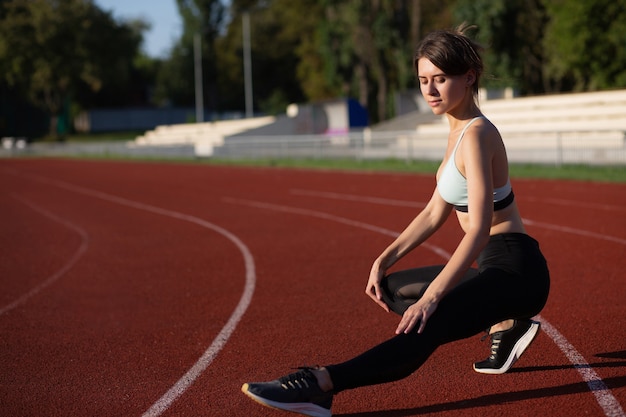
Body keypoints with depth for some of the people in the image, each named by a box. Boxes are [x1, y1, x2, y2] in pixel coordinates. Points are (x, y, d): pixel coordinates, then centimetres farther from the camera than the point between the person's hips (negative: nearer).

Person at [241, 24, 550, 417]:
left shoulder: (475, 134, -17)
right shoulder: (460, 131, 12)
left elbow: (479, 229, -26)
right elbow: (435, 214, 16)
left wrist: (431, 296, -31)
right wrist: (386, 259, 7)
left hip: (514, 271, -10)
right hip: (495, 266, 10)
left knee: (423, 330, -30)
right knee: (392, 290, 18)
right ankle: (502, 326, 11)